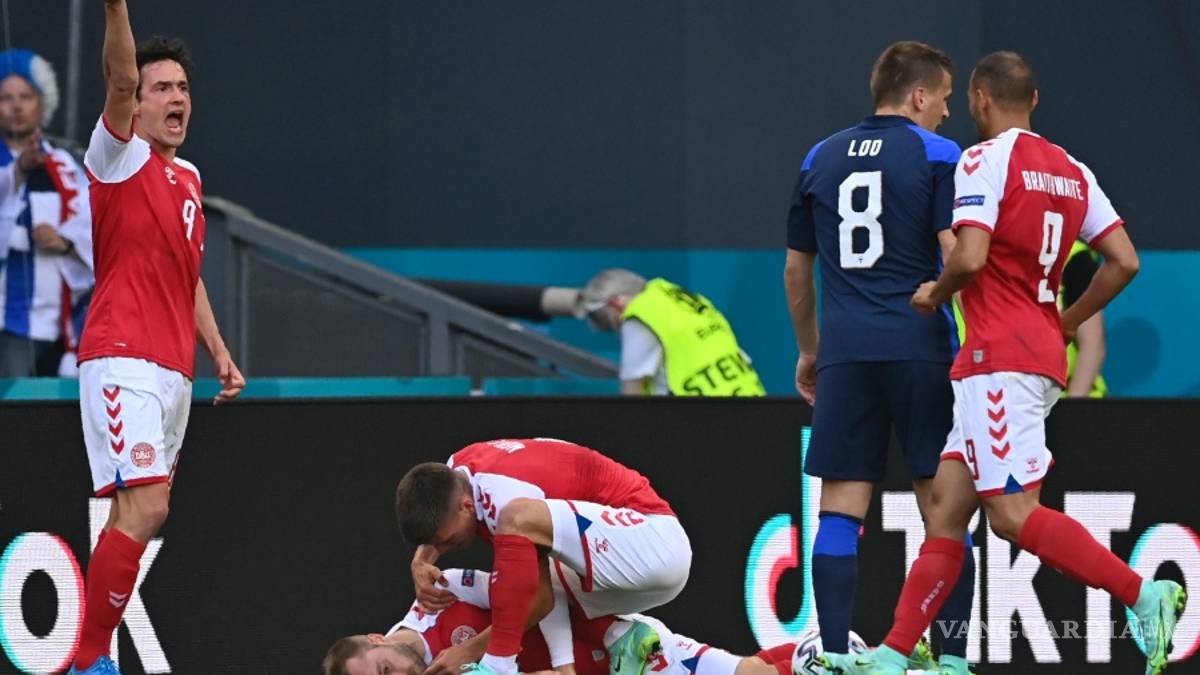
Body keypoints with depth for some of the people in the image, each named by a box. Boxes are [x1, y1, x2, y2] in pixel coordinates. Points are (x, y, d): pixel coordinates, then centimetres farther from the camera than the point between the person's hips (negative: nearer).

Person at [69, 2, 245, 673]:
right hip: (124, 362, -8)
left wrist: (220, 353, 20)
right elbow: (121, 77, -19)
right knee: (144, 506, -20)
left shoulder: (188, 178, 21)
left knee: (139, 515, 5)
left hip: (174, 370, 8)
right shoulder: (121, 158, -1)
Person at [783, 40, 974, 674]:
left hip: (846, 353, 3)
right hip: (922, 348, -3)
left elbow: (796, 270, 19)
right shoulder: (938, 156, -1)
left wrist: (809, 350, 30)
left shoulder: (820, 160, 13)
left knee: (840, 510, 2)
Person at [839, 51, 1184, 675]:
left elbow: (970, 257, -20)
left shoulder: (985, 160, -8)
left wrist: (935, 294, 1)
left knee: (1012, 513, -11)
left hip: (998, 359, -9)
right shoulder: (1072, 171, 14)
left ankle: (1142, 594, -20)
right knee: (947, 504, 9)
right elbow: (1124, 261, 10)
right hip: (1042, 354, 9)